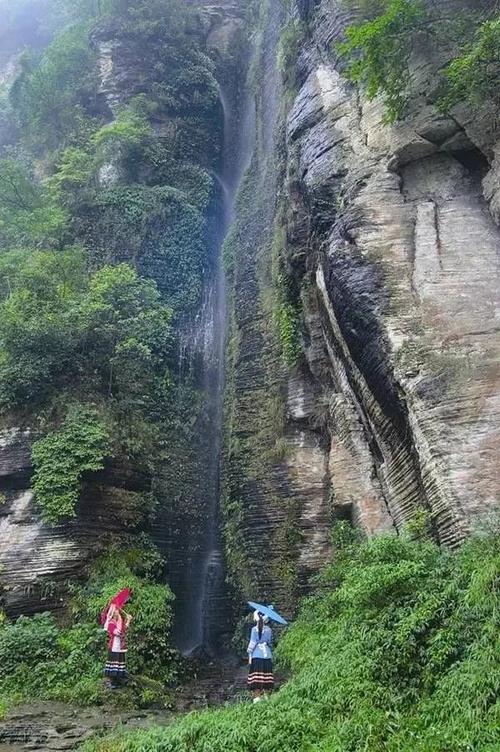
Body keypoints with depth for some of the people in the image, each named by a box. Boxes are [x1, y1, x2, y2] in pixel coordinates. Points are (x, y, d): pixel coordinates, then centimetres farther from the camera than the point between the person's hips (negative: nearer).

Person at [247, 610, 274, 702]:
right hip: (267, 655, 3)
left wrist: (250, 655, -2)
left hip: (256, 655, -3)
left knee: (256, 677, -1)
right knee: (266, 675, 8)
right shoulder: (269, 630, 6)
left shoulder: (254, 629, -3)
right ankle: (266, 694, 6)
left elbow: (252, 643, -5)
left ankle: (257, 696, -5)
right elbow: (270, 643, 12)